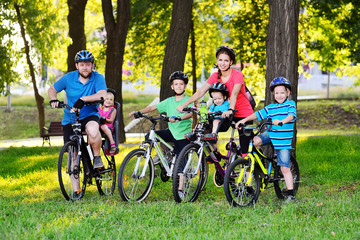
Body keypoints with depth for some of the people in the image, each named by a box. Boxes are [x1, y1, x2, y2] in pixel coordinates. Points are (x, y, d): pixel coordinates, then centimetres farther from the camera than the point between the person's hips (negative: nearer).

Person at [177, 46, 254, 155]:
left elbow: (234, 93, -33)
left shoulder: (237, 75, -16)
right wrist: (184, 104, -21)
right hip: (227, 114, 5)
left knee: (244, 149, -7)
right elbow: (201, 91, -10)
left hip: (244, 114, -5)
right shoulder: (215, 76, -2)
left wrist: (230, 110, -50)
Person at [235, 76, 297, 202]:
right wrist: (244, 120, -6)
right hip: (270, 134, 4)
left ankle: (291, 194, -1)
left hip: (283, 141, -4)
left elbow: (291, 115, -20)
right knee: (256, 141, -27)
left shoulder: (290, 104, -2)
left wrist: (281, 122, -41)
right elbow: (258, 114, 8)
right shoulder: (270, 108, 10)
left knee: (285, 168, -7)